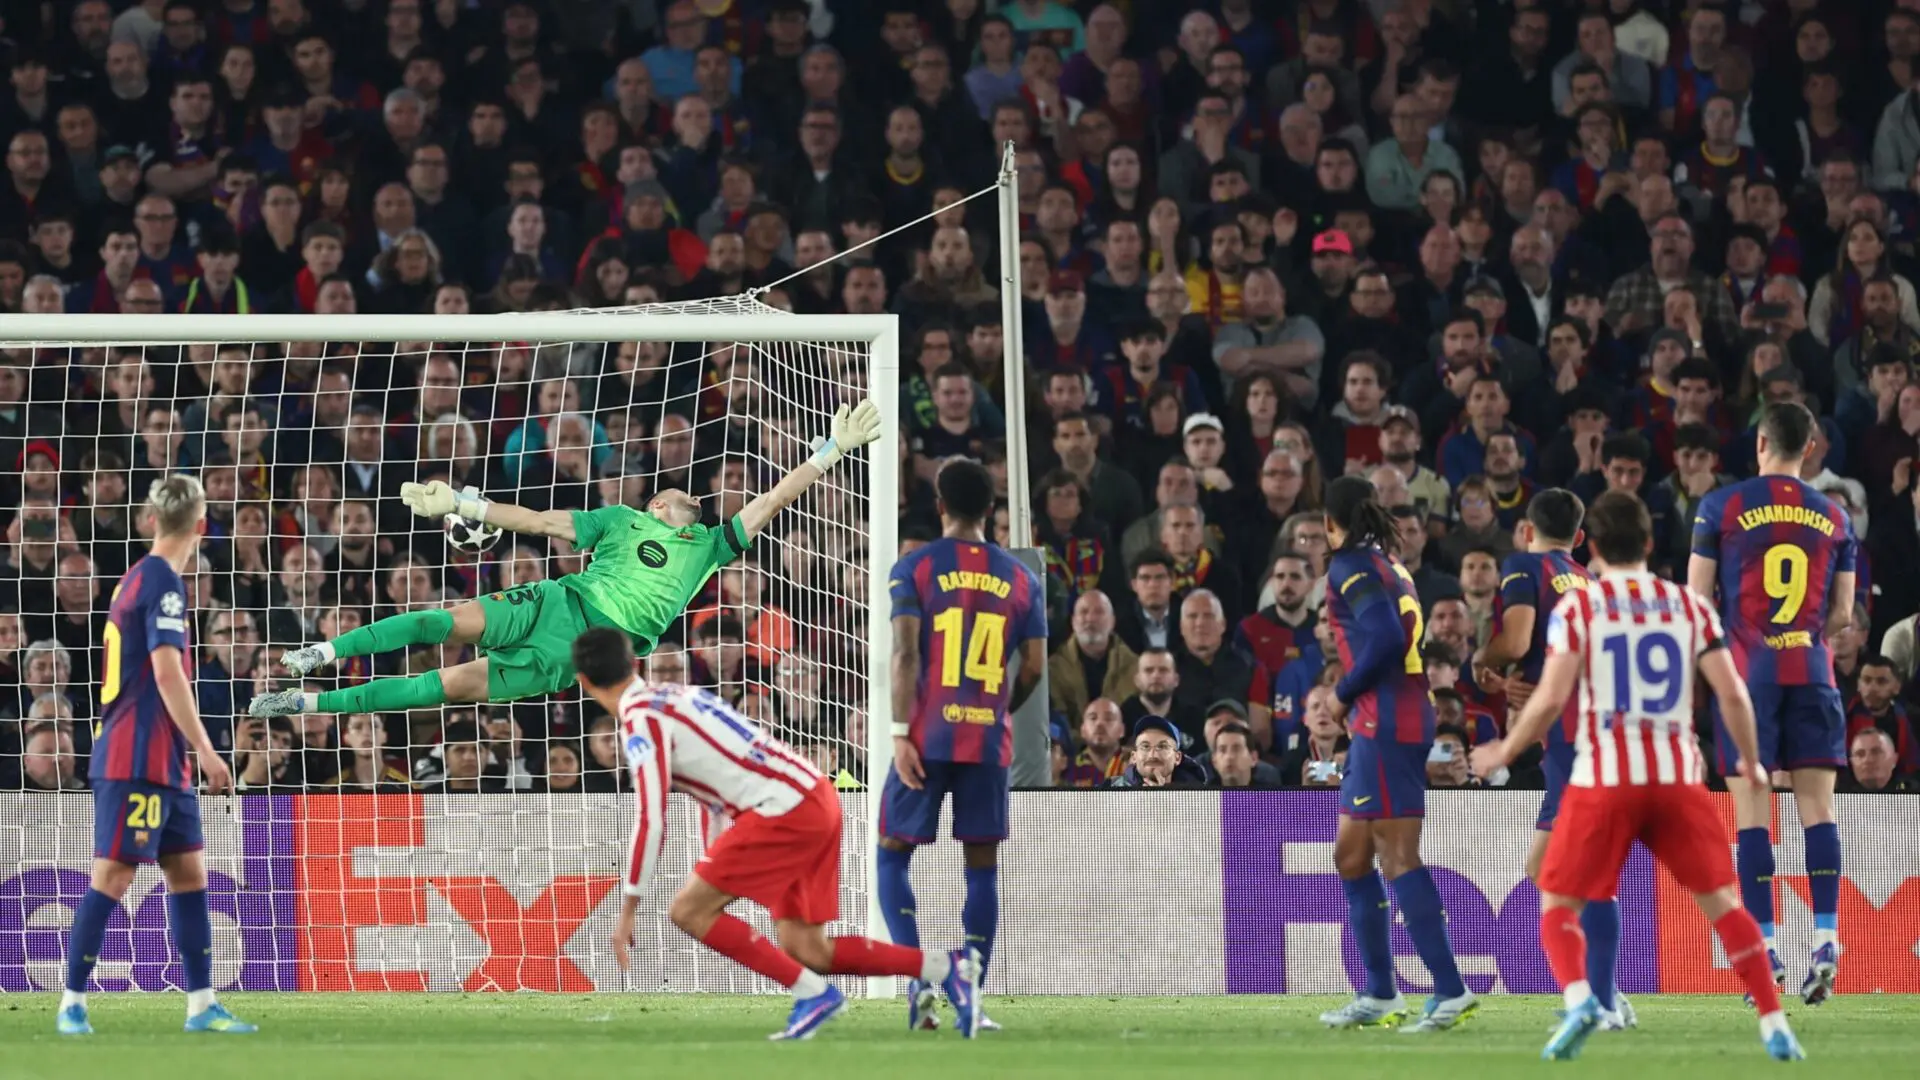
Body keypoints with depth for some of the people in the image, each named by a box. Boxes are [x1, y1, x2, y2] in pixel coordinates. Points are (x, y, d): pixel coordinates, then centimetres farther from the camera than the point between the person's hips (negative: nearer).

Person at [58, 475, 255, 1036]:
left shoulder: (139, 578, 15)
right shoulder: (163, 582, -13)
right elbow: (167, 673, -20)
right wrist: (206, 751, -18)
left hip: (163, 763, 10)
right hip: (136, 760, -10)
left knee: (189, 872, 8)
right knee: (112, 876, -7)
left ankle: (201, 1005, 8)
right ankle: (72, 1003, -4)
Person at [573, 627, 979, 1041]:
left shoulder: (641, 720, -9)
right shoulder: (673, 695, 19)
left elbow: (650, 820, -16)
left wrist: (628, 908, -11)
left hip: (785, 808, -9)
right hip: (816, 800, 9)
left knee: (689, 911, -7)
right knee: (805, 950, 9)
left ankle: (813, 992, -8)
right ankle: (945, 967, 10)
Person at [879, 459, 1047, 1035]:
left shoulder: (914, 569, -1)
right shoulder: (1022, 579, 7)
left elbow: (905, 653, -9)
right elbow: (1034, 668, 6)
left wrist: (900, 733, -10)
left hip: (927, 738, -2)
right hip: (990, 741, 2)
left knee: (894, 856, 10)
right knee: (983, 869, 7)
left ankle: (917, 979, -8)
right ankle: (970, 1003, 0)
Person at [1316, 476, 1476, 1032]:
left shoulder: (1350, 567, -9)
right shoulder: (1387, 563, 18)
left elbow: (1384, 638, -21)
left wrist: (1345, 693, -9)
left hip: (1386, 723, -10)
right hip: (1392, 723, 10)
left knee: (1398, 858, -12)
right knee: (1352, 856, 15)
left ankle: (1450, 990, -17)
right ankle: (1379, 995, 18)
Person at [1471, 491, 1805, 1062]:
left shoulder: (1577, 607, -1)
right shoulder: (1690, 606, 7)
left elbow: (1551, 699, -9)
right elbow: (1732, 695, 2)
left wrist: (1502, 754, 6)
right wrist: (1750, 763, 18)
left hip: (1603, 779, -2)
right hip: (1678, 778, 2)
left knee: (1557, 902, 8)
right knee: (1721, 901, 13)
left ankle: (1579, 999, -19)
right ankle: (1774, 1026, 4)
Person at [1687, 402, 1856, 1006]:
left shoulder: (1722, 507, 0)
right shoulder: (1834, 518, 9)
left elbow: (1696, 599, 0)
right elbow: (1843, 614, 11)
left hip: (1747, 670, -2)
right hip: (1812, 673, 2)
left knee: (1753, 813, -2)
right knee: (1817, 807, 2)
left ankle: (1767, 952, -6)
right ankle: (1825, 939, -11)